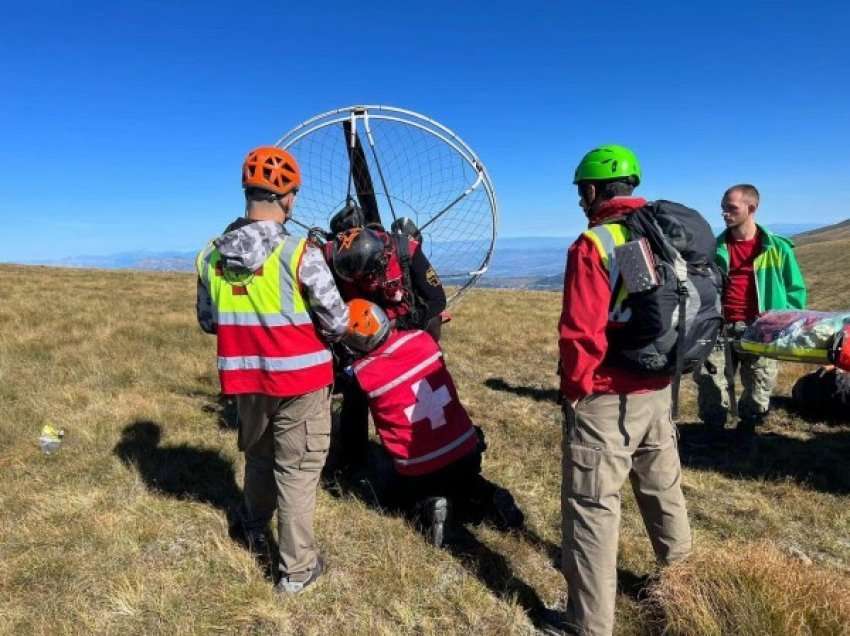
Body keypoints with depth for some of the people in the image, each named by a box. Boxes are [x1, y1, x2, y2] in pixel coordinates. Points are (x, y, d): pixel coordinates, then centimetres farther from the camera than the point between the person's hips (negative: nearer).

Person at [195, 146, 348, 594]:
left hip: (245, 378, 5)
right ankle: (297, 568, 23)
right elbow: (337, 323, -14)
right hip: (300, 377, -5)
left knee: (258, 456, 28)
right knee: (297, 470, 9)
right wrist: (317, 334, 7)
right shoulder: (300, 254, -19)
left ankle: (254, 530, 51)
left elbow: (207, 322, 9)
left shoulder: (211, 255, -2)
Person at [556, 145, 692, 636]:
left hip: (607, 399, -8)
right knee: (663, 489, 26)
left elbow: (581, 333, -21)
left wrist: (574, 388, -6)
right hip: (659, 391, 8)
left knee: (593, 508, 3)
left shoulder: (595, 244, -17)